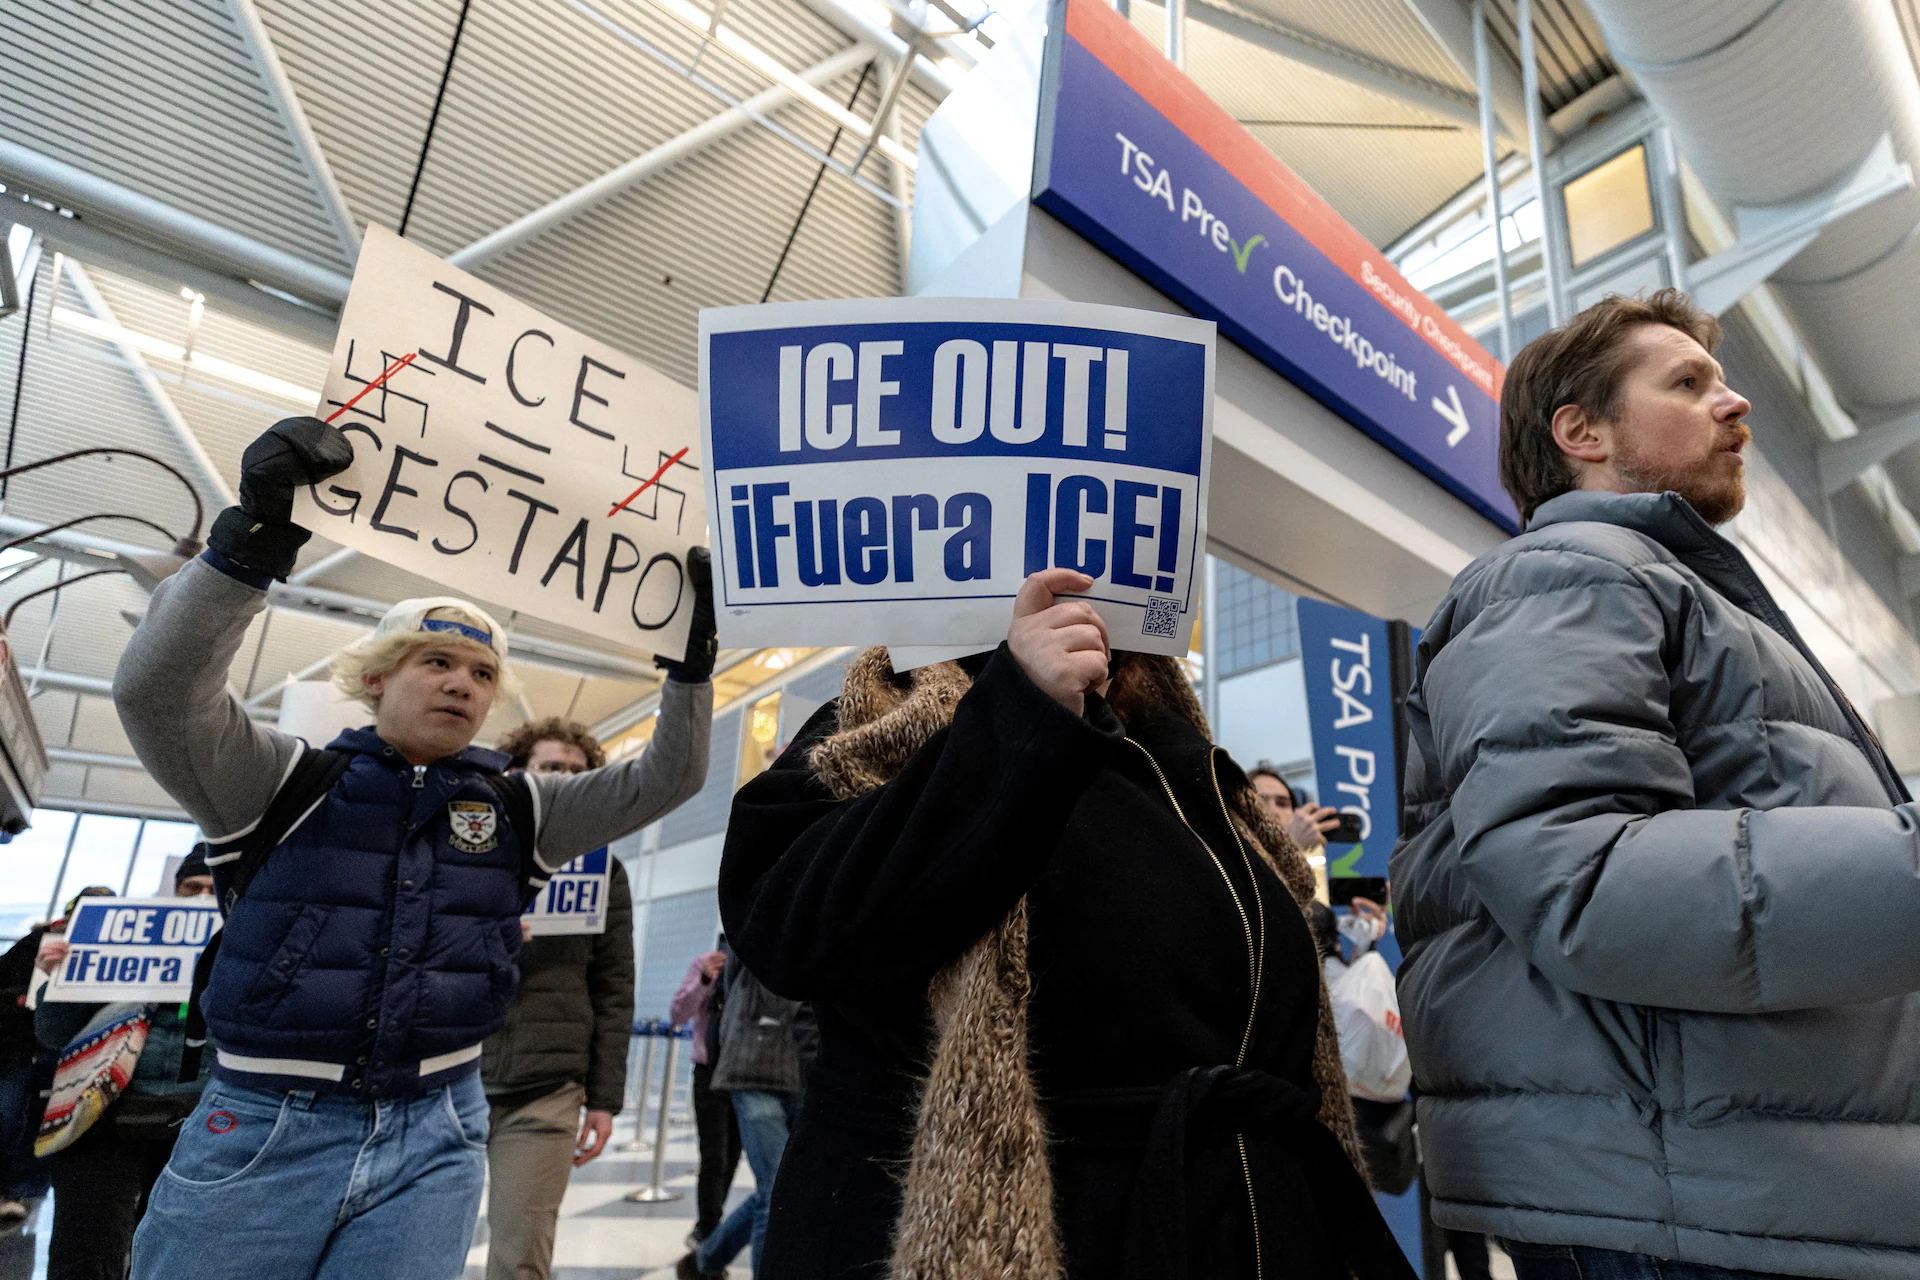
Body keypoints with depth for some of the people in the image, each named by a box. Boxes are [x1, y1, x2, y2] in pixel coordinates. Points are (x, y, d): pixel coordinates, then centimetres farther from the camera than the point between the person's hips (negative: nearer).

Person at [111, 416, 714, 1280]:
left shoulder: (515, 809, 6)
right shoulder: (285, 781, -2)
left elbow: (663, 780, 2)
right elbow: (157, 687, -18)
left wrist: (691, 655, -11)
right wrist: (255, 537, -29)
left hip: (433, 1140, 2)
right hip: (259, 1130, -2)